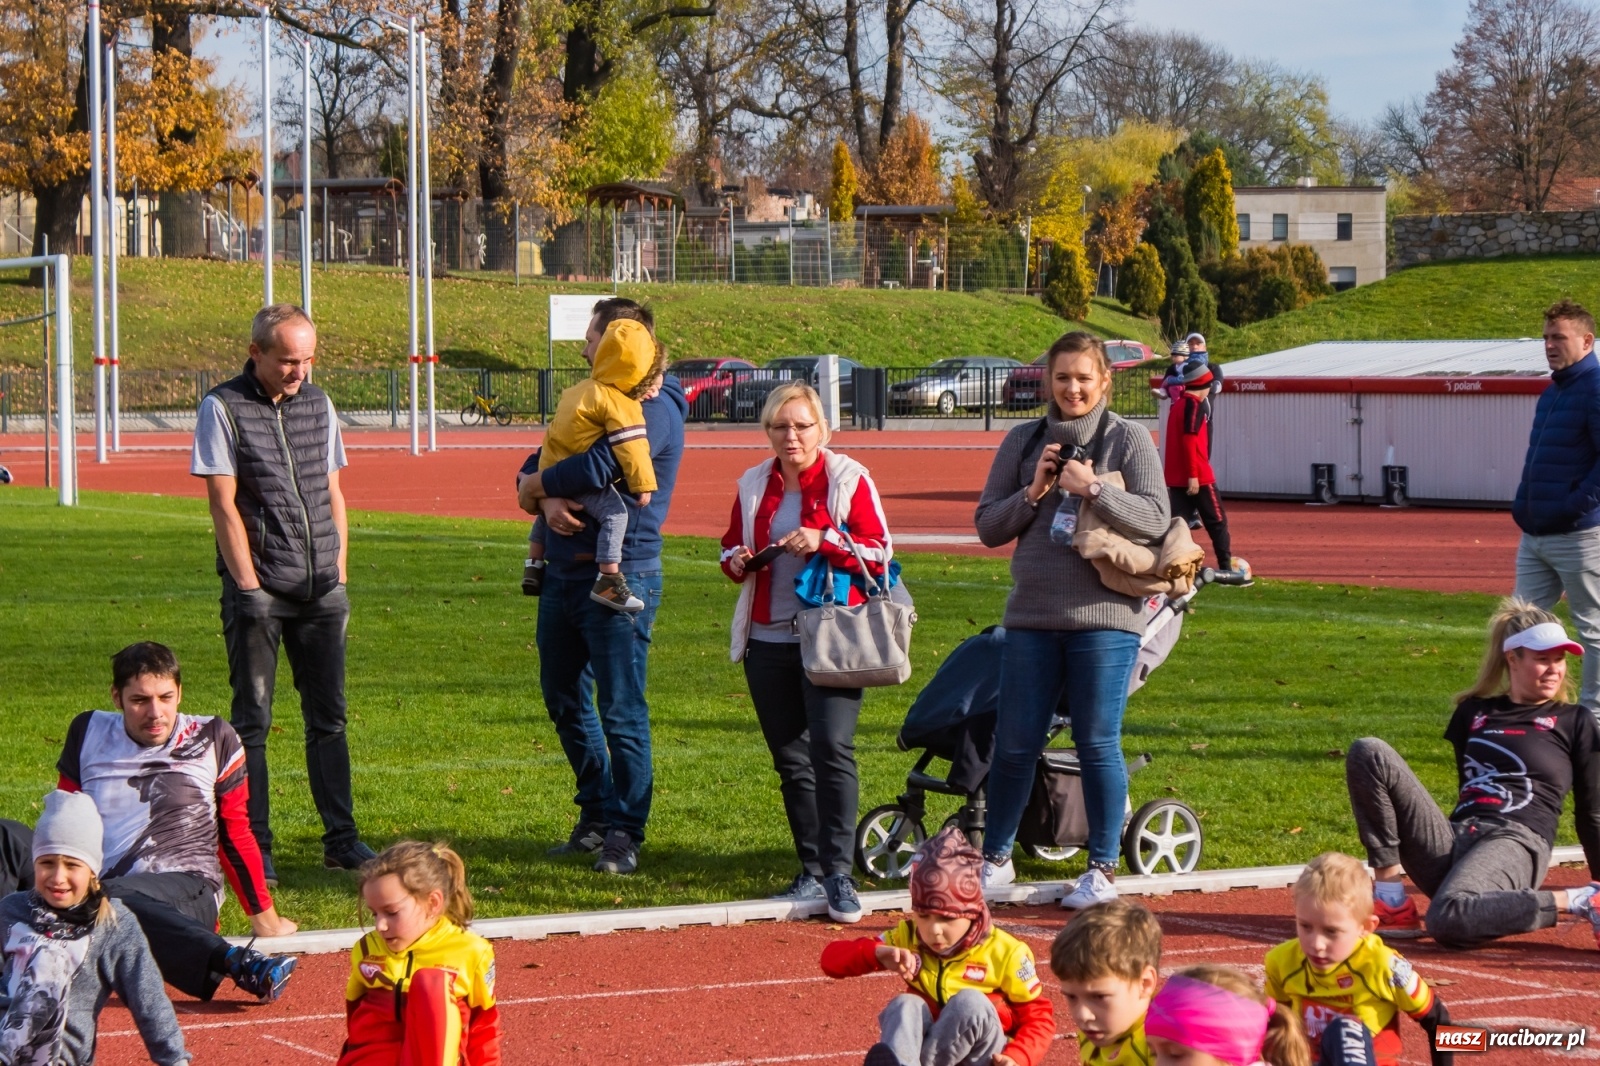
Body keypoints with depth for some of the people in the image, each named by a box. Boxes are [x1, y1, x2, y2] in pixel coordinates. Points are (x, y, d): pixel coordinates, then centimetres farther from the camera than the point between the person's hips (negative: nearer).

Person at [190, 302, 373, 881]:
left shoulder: (318, 405, 10)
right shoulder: (223, 408, -5)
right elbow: (224, 505, -8)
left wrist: (338, 575, 8)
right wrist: (249, 588, -12)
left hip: (319, 593, 5)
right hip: (258, 591, -4)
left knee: (328, 717, 7)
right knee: (252, 722, 0)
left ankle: (341, 838, 13)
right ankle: (253, 848, 4)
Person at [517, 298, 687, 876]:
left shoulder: (654, 409, -10)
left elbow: (598, 468, -25)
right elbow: (534, 471, 12)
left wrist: (537, 484, -8)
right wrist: (547, 501, -12)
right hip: (563, 573, 9)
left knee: (621, 712, -5)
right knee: (565, 701, 14)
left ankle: (624, 833, 2)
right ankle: (598, 813, 27)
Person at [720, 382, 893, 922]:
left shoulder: (849, 479, -3)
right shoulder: (754, 485, 11)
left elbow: (879, 554, -6)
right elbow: (732, 545, 23)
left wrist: (824, 541, -21)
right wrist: (736, 561, -1)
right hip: (769, 640, 5)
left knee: (831, 747, -17)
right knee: (790, 758, 8)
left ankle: (839, 874, -16)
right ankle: (813, 871, 16)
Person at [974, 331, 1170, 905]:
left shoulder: (1128, 439, 2)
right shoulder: (1023, 441, 10)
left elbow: (1155, 519, -6)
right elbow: (988, 525, 9)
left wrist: (1094, 488, -16)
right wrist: (1033, 492, -6)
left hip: (1105, 615, -3)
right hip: (1032, 615, 3)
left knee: (1098, 745, 0)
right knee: (1014, 744, 6)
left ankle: (1103, 869, 11)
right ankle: (995, 858, 20)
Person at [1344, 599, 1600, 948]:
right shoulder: (1474, 713, 21)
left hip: (1516, 844, -5)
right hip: (1455, 839, 5)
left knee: (1448, 920, -41)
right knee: (1368, 753, -12)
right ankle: (1391, 902, -16)